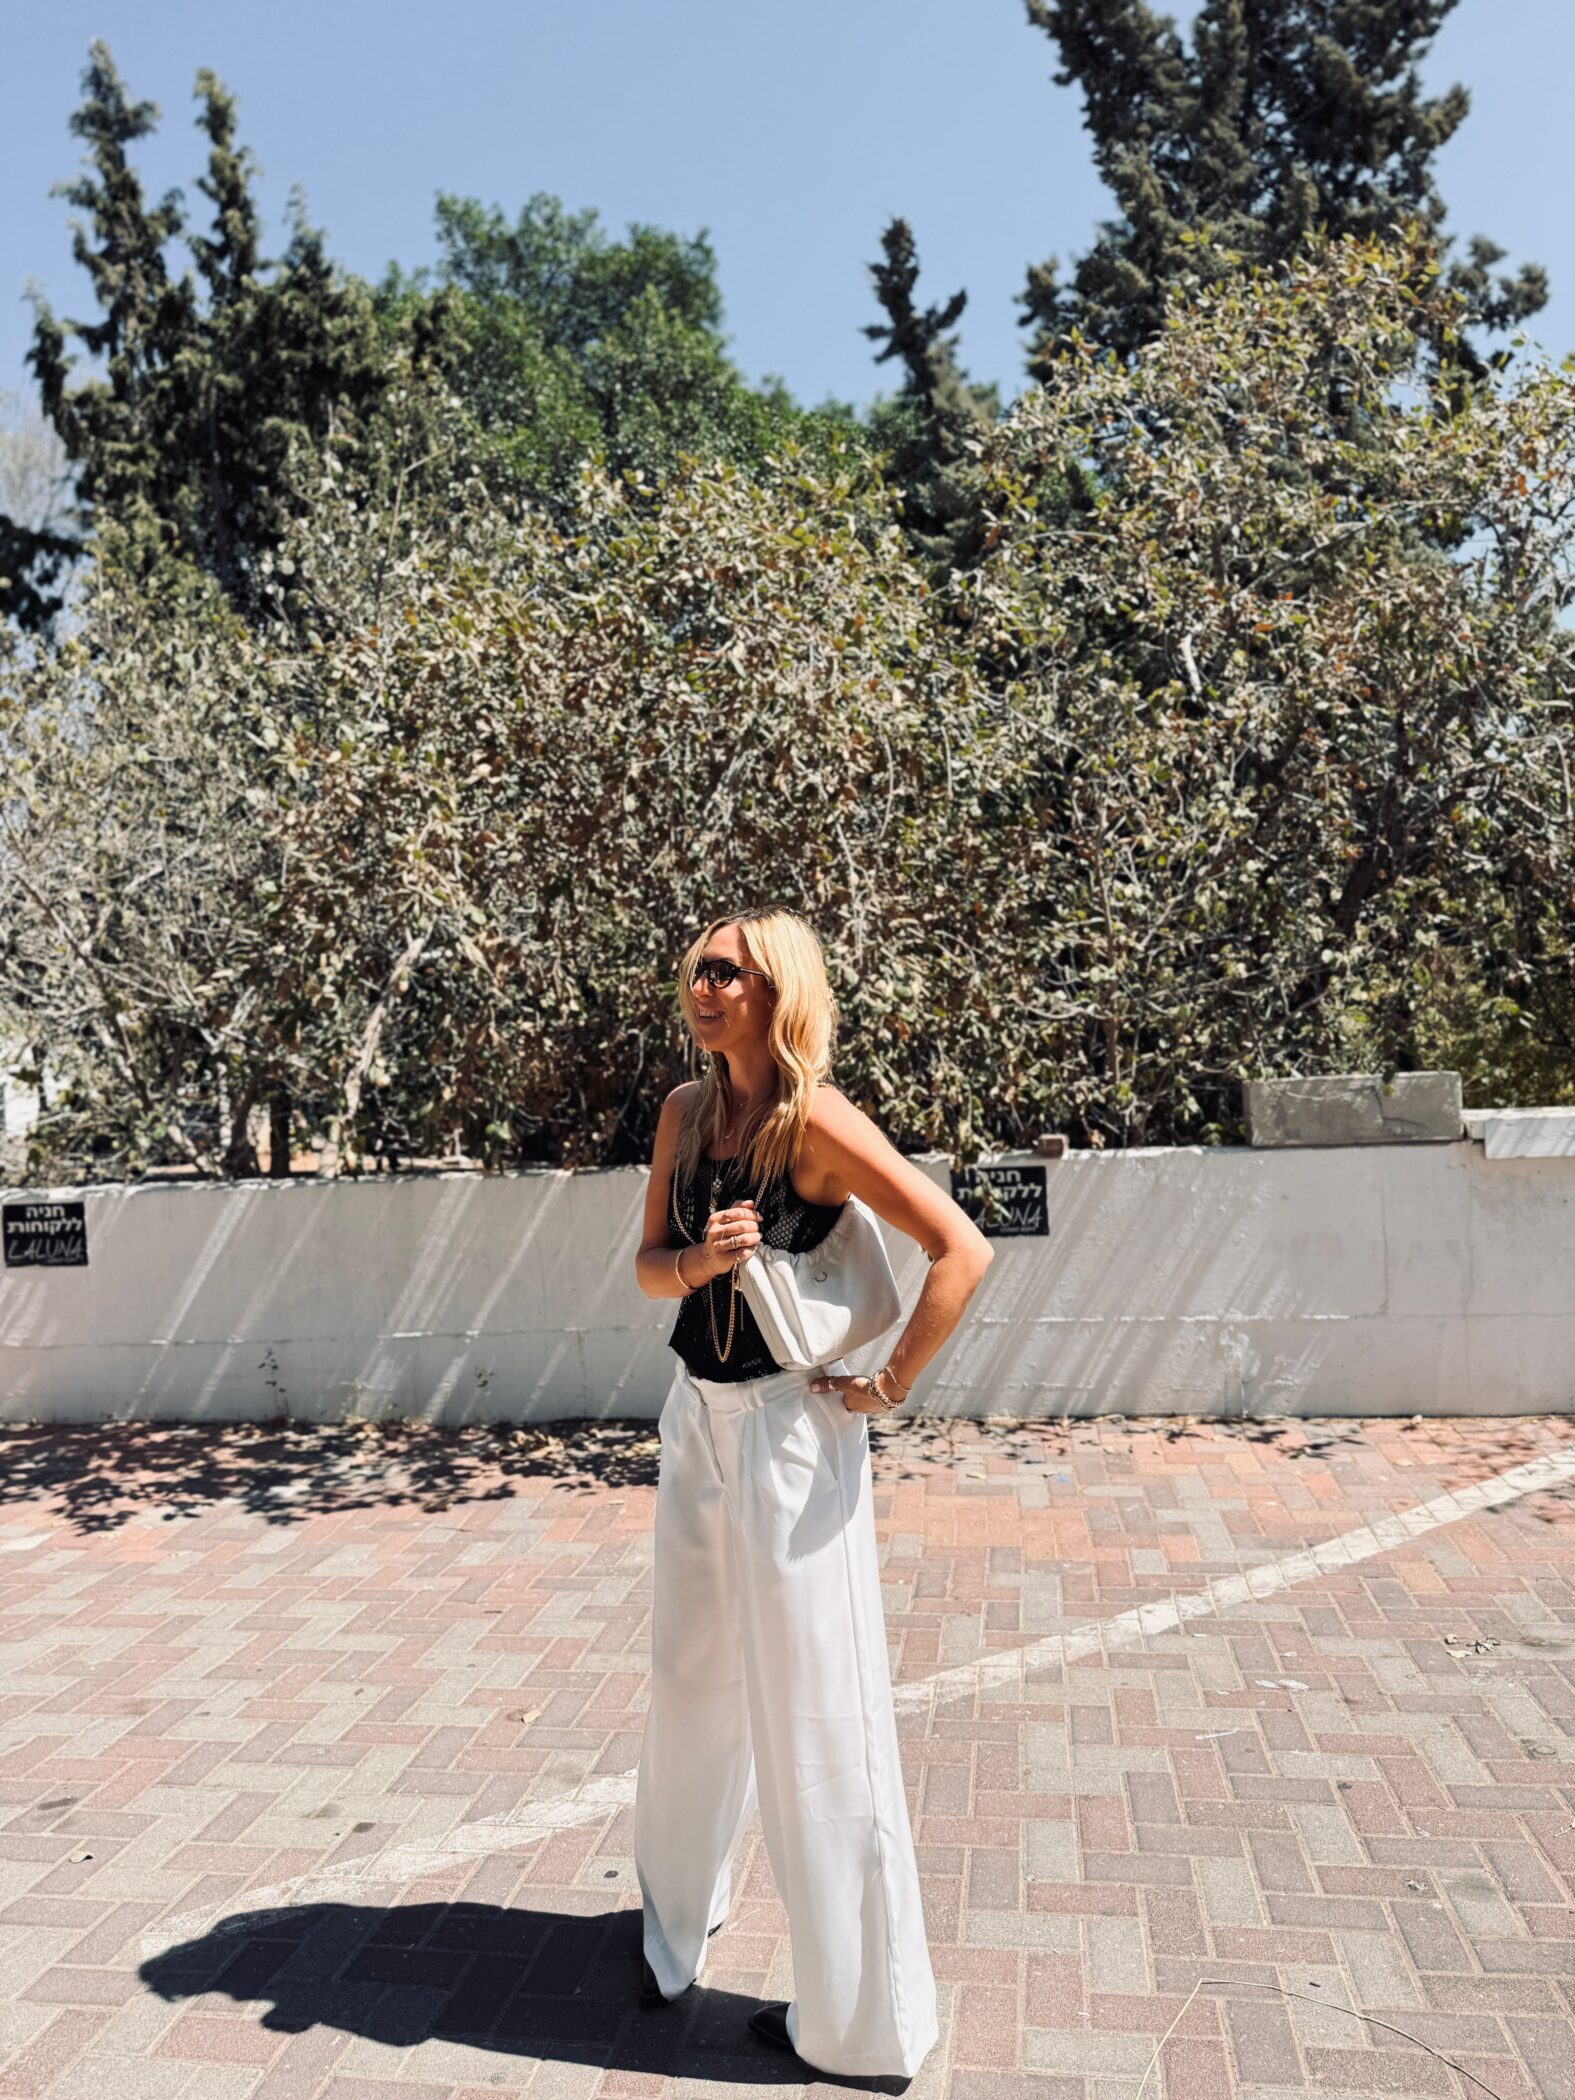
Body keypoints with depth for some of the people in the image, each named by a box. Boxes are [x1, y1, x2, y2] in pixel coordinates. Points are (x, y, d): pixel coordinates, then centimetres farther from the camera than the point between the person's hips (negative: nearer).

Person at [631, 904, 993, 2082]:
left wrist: (891, 1385, -15)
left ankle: (861, 2022, 24)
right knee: (696, 1687, 22)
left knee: (815, 1715, 5)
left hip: (791, 1431, -6)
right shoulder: (685, 1112, 3)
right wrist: (699, 1259, -15)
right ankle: (676, 1914, 47)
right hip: (698, 1417, 7)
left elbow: (963, 1250, -21)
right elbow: (649, 1268, 7)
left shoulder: (817, 1124, -18)